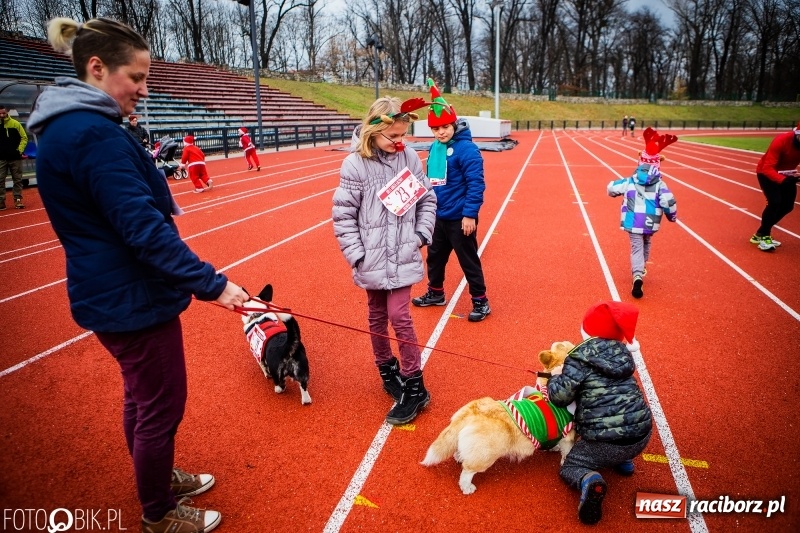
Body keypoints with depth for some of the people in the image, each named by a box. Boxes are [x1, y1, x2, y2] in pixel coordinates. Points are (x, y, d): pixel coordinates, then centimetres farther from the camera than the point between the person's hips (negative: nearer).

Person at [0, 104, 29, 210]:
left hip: (15, 157, -1)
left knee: (17, 180, 5)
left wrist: (20, 150, -8)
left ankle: (18, 200, 12)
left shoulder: (15, 124, -1)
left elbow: (24, 138, 1)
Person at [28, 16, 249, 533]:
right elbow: (144, 228, -28)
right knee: (161, 408, 8)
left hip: (108, 294, 10)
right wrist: (212, 282, -26)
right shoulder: (97, 135, -23)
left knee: (142, 397, 25)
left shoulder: (64, 128, 9)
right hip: (132, 299, -10)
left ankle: (159, 478, 46)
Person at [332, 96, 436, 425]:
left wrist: (422, 234, 0)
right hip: (372, 259, 0)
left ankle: (414, 388, 9)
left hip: (403, 258, 0)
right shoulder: (355, 164, -10)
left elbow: (427, 199, 9)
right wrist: (356, 255, -10)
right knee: (377, 317, 14)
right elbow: (343, 215, -7)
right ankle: (387, 370, 36)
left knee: (399, 316, -4)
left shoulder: (409, 157, -2)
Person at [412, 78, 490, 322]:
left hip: (460, 219, -8)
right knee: (434, 257, 20)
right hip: (438, 217, 8)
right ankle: (435, 293, 40)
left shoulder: (466, 148, -17)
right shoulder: (434, 148, 6)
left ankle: (480, 302, 18)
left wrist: (470, 214, -22)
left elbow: (476, 184, -20)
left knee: (469, 261, 3)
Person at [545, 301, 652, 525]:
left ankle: (589, 481, -18)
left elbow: (560, 396, -14)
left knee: (570, 466, 14)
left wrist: (553, 380, 7)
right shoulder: (623, 354, 9)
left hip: (607, 441, -6)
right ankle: (624, 461, 25)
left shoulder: (580, 358, -11)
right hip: (641, 434, 7)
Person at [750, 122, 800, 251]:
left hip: (787, 173, 6)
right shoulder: (781, 141, -34)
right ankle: (763, 236, -7)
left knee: (788, 205, 4)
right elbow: (768, 168, -38)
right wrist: (783, 180, -52)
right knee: (774, 202, -21)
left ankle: (760, 234, 17)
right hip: (767, 172, -6)